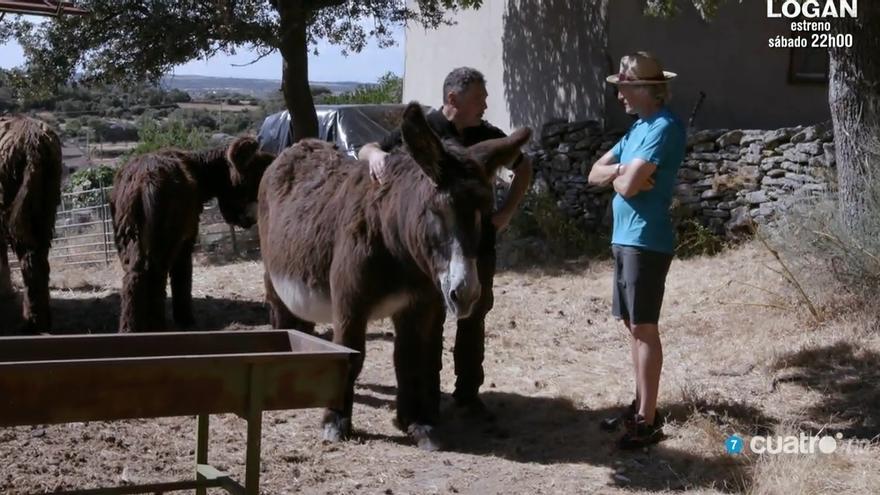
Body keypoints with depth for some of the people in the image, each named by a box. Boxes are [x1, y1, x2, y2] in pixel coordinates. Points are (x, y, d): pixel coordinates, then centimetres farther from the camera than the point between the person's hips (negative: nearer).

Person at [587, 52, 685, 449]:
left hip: (646, 241, -9)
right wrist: (621, 169, -6)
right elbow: (595, 173, 15)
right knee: (633, 326, 13)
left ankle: (648, 421, -1)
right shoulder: (638, 127, 16)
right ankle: (640, 406, 23)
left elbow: (628, 186, -21)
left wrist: (619, 174, 1)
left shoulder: (664, 127, -15)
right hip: (625, 239, 9)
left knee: (644, 328, -6)